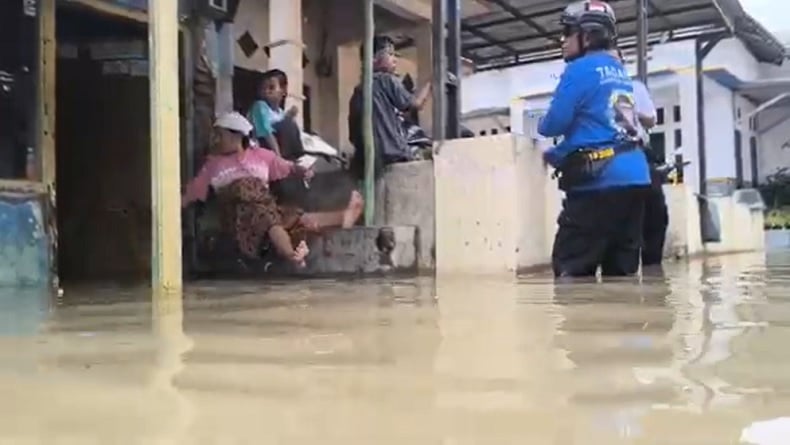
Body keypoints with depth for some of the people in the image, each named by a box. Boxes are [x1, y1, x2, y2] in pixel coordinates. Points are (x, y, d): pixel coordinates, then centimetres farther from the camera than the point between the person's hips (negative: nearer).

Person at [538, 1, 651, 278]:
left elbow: (554, 124, -10)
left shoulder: (581, 69, -5)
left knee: (571, 269, -4)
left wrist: (541, 125, 14)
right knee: (621, 270, 10)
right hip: (635, 178, 9)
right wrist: (555, 156, 26)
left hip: (601, 181, -8)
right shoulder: (619, 72, 19)